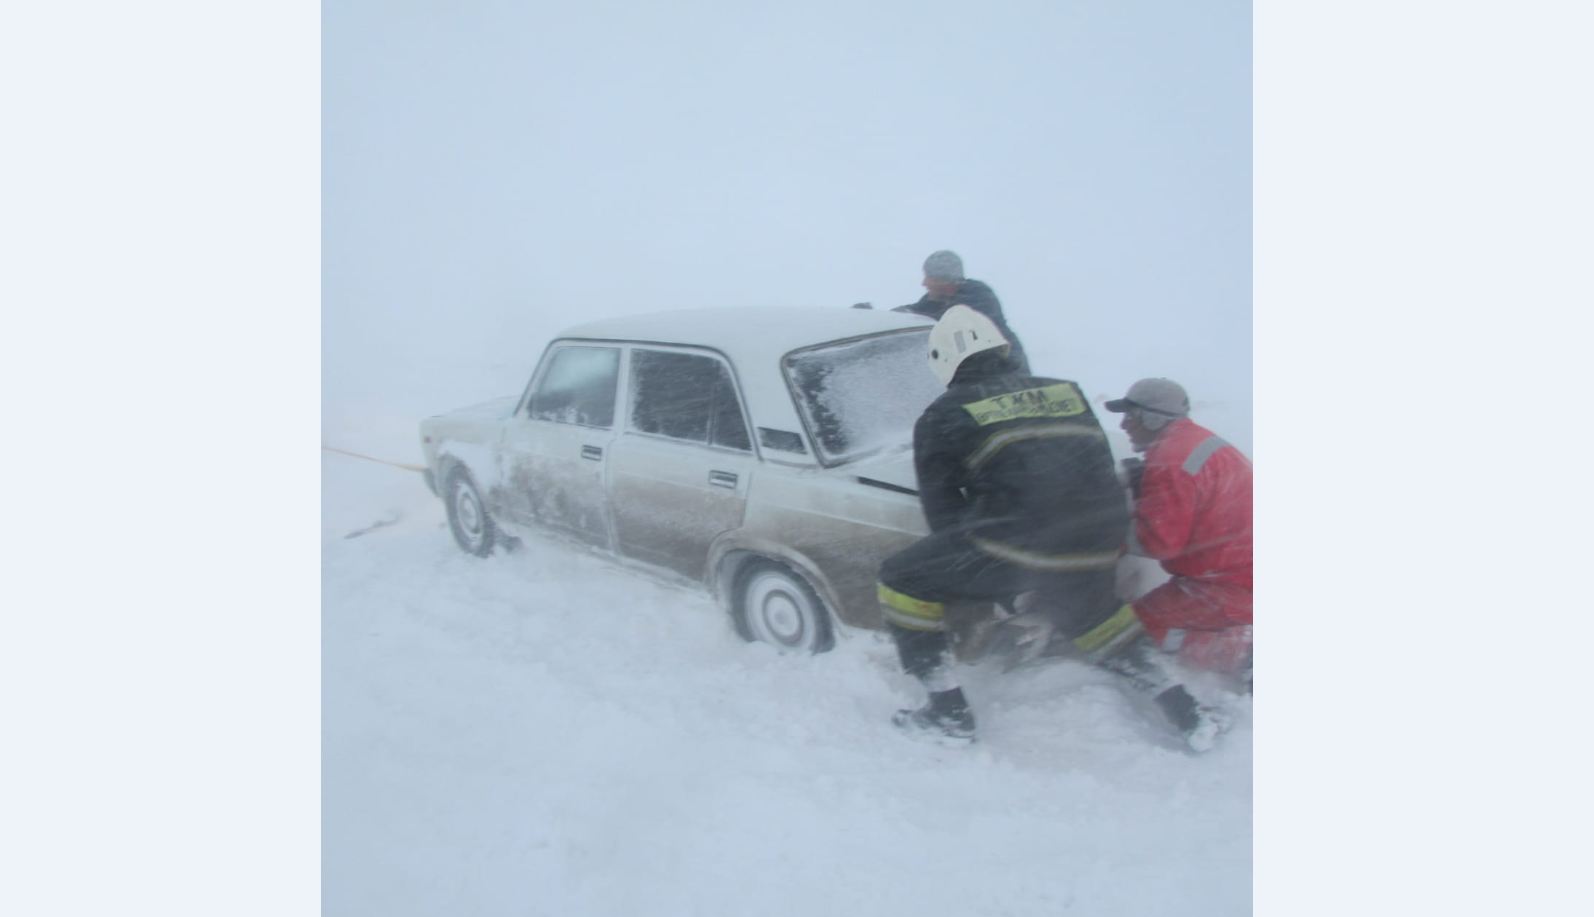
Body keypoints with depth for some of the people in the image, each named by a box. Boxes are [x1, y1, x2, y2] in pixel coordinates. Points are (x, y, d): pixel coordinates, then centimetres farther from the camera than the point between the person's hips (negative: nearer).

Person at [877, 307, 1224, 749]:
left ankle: (949, 713, 12)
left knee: (902, 580, 11)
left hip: (1019, 547, -6)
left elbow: (942, 510, 6)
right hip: (1100, 545, 6)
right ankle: (1186, 711, 39)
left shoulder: (941, 417, 7)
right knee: (1093, 615, 36)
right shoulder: (1067, 392, 19)